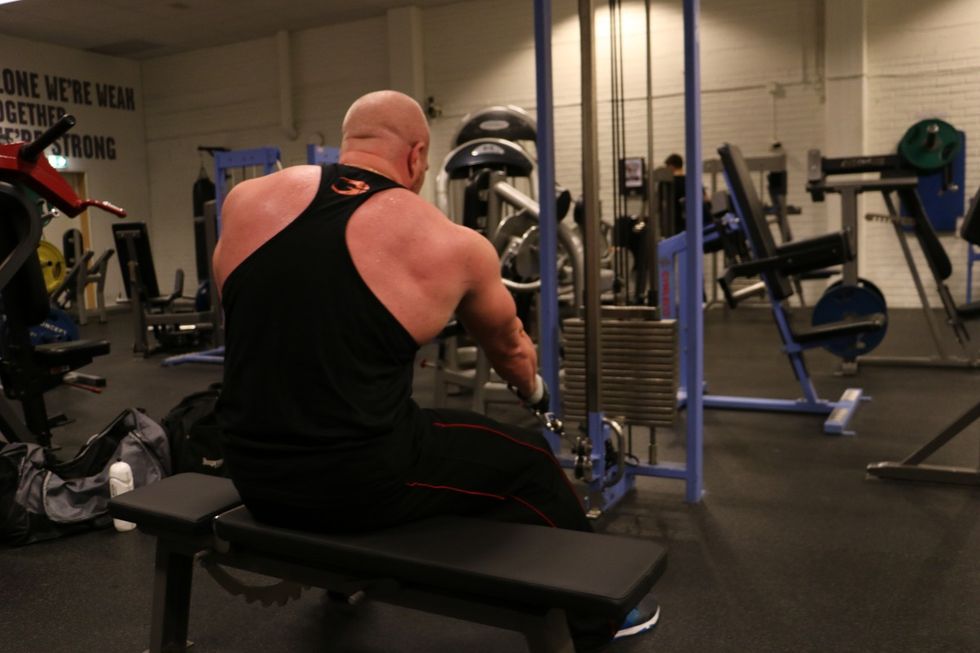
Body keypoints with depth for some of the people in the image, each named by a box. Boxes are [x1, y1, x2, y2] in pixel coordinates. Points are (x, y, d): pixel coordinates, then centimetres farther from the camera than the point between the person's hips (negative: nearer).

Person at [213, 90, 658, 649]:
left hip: (256, 475, 5)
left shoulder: (248, 201, 0)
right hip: (359, 485, -5)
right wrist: (534, 389, 35)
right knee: (529, 463, 16)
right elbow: (508, 345, 12)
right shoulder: (451, 244, -7)